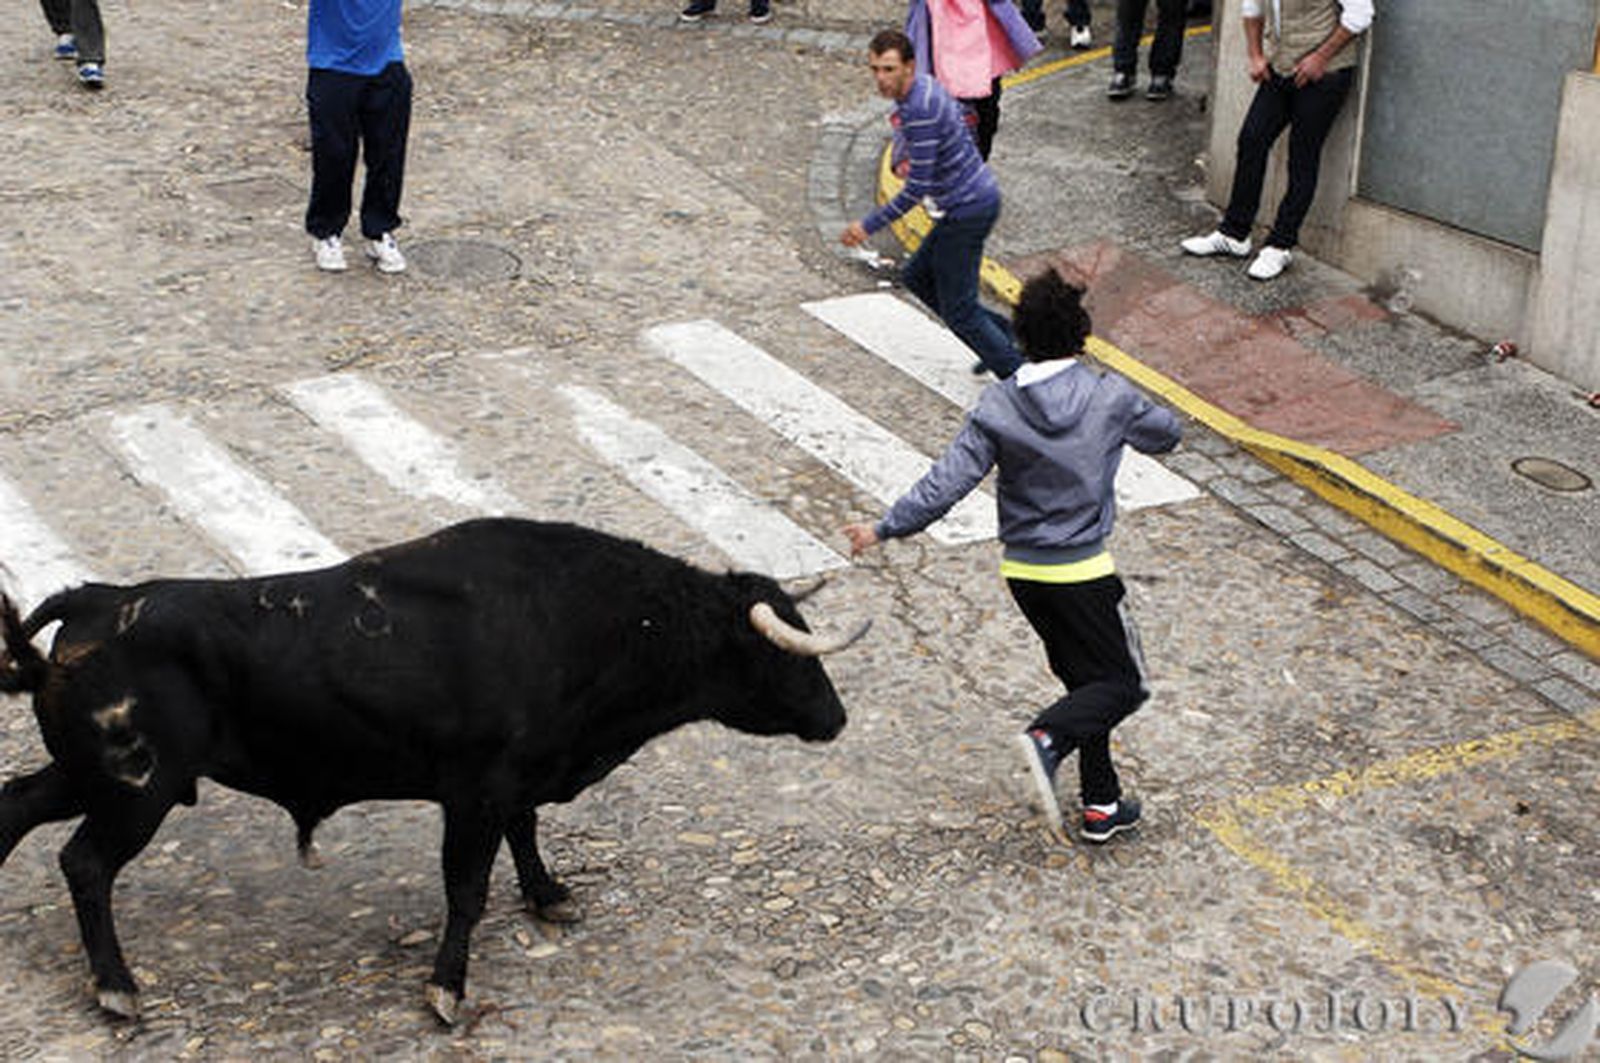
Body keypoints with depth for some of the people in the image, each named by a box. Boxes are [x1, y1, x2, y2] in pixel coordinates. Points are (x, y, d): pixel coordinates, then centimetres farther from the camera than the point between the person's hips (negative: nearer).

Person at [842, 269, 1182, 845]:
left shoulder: (997, 407, -8)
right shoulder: (1110, 397, -10)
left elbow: (949, 480, -12)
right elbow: (1166, 434, 9)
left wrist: (885, 528, -5)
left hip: (1021, 570, 4)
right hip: (1082, 569, -4)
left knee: (1085, 679, 17)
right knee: (1122, 683, 7)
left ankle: (1101, 803, 16)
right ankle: (1048, 737, -20)